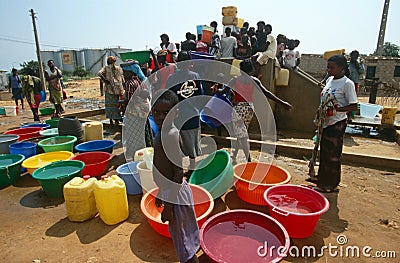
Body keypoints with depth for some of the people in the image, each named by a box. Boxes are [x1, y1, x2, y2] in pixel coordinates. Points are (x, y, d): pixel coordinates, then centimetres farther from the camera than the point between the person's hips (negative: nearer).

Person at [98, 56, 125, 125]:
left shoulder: (106, 68, 2)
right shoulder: (119, 68, 6)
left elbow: (99, 73, -16)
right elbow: (123, 80, 3)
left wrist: (105, 80, -6)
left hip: (109, 89, -1)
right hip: (118, 89, 1)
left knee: (109, 104, 7)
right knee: (116, 104, 8)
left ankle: (111, 120, 10)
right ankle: (116, 120, 10)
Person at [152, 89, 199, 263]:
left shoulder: (172, 134, -24)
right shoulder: (163, 132, 4)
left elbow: (178, 173, -24)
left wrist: (169, 206, -20)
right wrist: (160, 193, 20)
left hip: (175, 195, -9)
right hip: (169, 192, 9)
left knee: (183, 241, 9)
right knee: (178, 234, 26)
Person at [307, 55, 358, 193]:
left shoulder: (347, 83, -14)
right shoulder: (329, 80, 8)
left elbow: (354, 106, -14)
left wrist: (336, 109, -24)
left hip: (337, 124, -7)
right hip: (326, 122, 7)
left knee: (333, 153, 1)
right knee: (324, 151, 17)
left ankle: (331, 184, 15)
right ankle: (321, 177, 34)